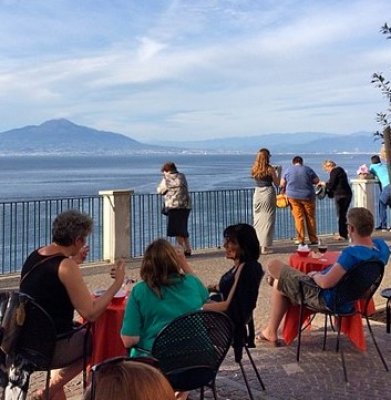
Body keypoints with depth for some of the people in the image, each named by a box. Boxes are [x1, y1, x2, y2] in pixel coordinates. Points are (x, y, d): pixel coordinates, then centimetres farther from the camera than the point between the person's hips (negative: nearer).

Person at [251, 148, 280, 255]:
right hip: (268, 193, -5)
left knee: (257, 220, 13)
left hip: (257, 193, 5)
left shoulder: (254, 169, 5)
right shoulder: (270, 168, -8)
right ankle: (265, 247, 3)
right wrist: (278, 172, 11)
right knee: (267, 220, 1)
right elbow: (277, 183, -3)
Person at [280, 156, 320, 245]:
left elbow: (282, 184, 6)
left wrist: (284, 191, 24)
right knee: (310, 218, 8)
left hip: (293, 197, 0)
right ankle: (313, 239, 11)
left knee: (298, 218, 1)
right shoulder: (308, 169, 1)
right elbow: (316, 181, 5)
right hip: (308, 196, 0)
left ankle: (300, 239, -1)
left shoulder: (288, 170, 3)